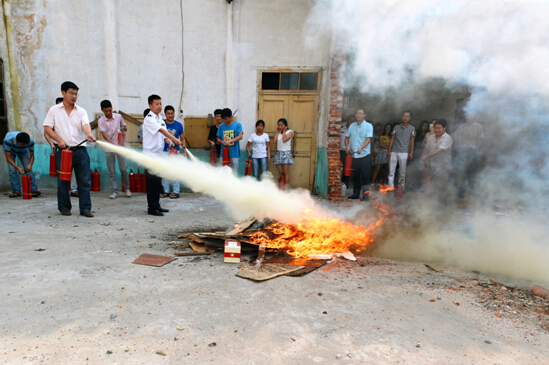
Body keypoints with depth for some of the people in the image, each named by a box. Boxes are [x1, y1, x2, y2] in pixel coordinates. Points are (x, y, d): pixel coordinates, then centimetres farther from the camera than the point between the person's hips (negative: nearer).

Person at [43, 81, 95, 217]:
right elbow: (47, 128, 4)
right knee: (63, 181, 5)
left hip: (80, 150, 1)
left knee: (84, 180, -2)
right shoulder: (54, 110, 8)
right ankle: (64, 207, 19)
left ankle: (85, 208, 6)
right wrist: (59, 140, -10)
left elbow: (85, 124, -8)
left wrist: (89, 134, -30)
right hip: (62, 150, 0)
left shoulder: (81, 111, 9)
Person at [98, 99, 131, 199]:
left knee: (123, 169, -2)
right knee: (111, 171, 2)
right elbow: (104, 135, -14)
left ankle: (127, 188, 16)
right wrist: (114, 143, -30)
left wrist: (123, 128, -10)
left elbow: (125, 128, 15)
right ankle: (114, 191, 10)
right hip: (109, 148, -1)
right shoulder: (101, 121, -5)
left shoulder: (118, 117, 1)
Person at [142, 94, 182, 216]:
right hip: (150, 154, -8)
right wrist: (175, 139, -33)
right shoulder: (149, 118, -11)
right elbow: (161, 130, -24)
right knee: (152, 182, -4)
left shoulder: (160, 119, 15)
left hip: (159, 154, 8)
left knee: (158, 182, 13)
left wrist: (169, 142, -6)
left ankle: (156, 205, 22)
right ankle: (151, 208, 3)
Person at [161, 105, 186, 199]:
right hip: (164, 151, 2)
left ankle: (176, 192, 7)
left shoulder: (179, 125, 2)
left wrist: (185, 151, 2)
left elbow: (182, 139, 7)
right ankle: (166, 191, 20)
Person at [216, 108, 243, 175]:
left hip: (234, 153, -3)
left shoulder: (237, 125, -1)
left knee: (234, 172, 1)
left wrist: (230, 141, -25)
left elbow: (240, 136, -13)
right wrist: (222, 142, -12)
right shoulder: (221, 126, 8)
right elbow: (218, 139, 11)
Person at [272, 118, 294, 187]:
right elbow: (274, 141, -2)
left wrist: (284, 131, -5)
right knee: (280, 173, 5)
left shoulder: (290, 131, -1)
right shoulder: (278, 133, 13)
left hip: (286, 153, -5)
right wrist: (277, 132, 4)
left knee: (285, 173, -6)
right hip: (278, 153, 5)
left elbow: (284, 140, -17)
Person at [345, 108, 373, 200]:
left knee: (365, 175, -3)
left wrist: (361, 148, -27)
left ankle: (365, 193, 3)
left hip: (364, 155, -4)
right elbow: (347, 137, 18)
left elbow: (368, 139, -11)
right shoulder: (352, 125, 11)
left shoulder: (368, 126, -2)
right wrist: (347, 146, -1)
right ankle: (356, 194, 18)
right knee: (355, 175, 9)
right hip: (354, 155, 4)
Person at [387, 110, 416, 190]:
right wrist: (389, 151, 4)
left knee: (403, 171, 2)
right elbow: (392, 139, 8)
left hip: (404, 152, -1)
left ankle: (401, 185, 14)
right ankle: (391, 186, 4)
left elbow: (412, 141, 7)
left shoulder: (412, 128, 6)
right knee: (391, 170, 0)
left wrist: (411, 152, 1)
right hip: (394, 152, 1)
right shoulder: (396, 127, 8)